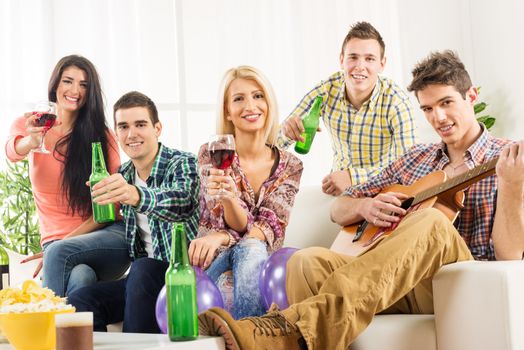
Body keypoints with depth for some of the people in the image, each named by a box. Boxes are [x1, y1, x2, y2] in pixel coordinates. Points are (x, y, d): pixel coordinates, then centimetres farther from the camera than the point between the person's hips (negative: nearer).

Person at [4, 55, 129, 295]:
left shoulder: (102, 137, 5)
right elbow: (13, 151, -17)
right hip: (55, 240, 0)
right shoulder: (28, 125, 8)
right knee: (79, 274, -33)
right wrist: (32, 141, -43)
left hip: (106, 234, 0)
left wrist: (64, 245, -14)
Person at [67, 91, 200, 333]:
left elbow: (184, 201, -31)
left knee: (142, 270, -35)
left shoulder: (182, 163, -9)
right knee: (79, 301, -18)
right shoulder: (123, 175, 11)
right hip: (142, 276, 5)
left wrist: (137, 195, -52)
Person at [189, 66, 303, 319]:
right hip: (215, 260, -1)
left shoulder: (290, 166, 2)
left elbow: (272, 227, -7)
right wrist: (227, 198, -37)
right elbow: (239, 225, -12)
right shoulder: (212, 155, -5)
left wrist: (220, 237, -24)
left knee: (251, 250, -34)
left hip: (259, 260, 2)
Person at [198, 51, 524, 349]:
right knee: (308, 261, -24)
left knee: (431, 220, -36)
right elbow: (338, 211, 20)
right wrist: (364, 206, -3)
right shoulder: (418, 159, 19)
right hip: (401, 283, 4)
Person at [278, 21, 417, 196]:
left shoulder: (396, 101, -19)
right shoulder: (325, 91, -10)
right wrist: (287, 130, -29)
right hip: (339, 188, 3)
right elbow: (276, 142, -5)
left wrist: (353, 177, -35)